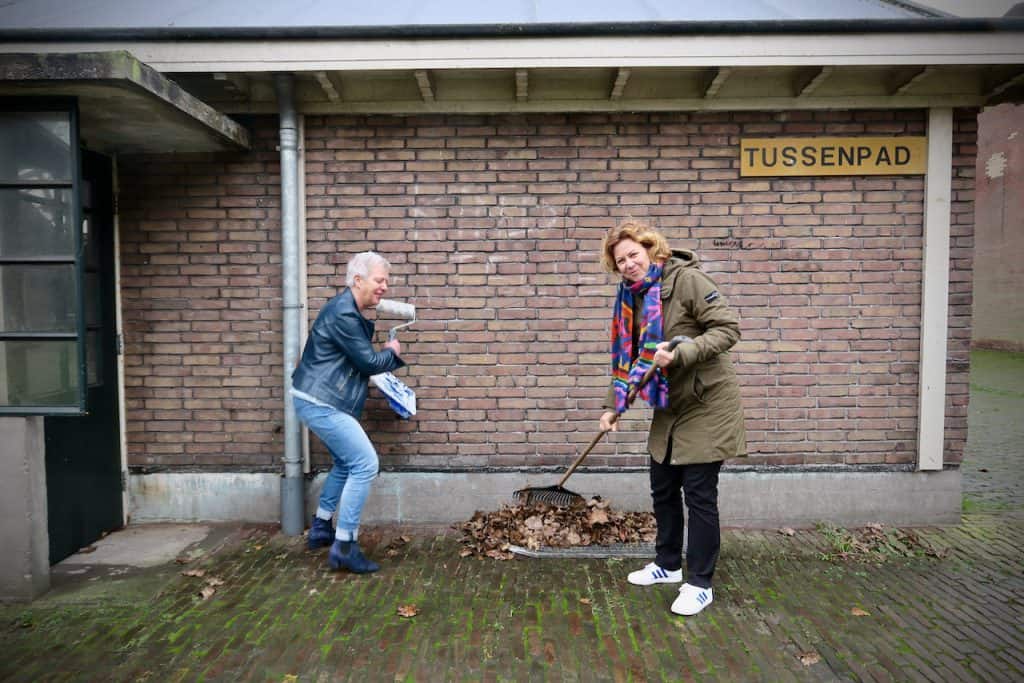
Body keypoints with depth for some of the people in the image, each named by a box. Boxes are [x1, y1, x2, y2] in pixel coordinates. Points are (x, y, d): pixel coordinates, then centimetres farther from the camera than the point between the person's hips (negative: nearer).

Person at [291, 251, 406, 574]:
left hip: (320, 401, 11)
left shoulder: (349, 311, 14)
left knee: (346, 462, 22)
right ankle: (344, 547, -5)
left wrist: (386, 359, 5)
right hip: (319, 403, -11)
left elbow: (359, 362, 19)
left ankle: (321, 528, 36)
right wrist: (392, 352, 3)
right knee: (365, 464, -11)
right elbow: (368, 361, -15)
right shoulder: (343, 314, -19)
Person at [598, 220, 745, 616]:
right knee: (663, 490, 16)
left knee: (699, 495, 0)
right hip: (668, 407, 8)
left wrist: (681, 353, -33)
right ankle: (668, 564, 36)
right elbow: (627, 357, 9)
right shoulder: (631, 298, 3)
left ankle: (699, 584, 15)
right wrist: (614, 406, 4)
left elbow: (728, 328, -22)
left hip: (706, 405, -7)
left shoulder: (686, 279, -19)